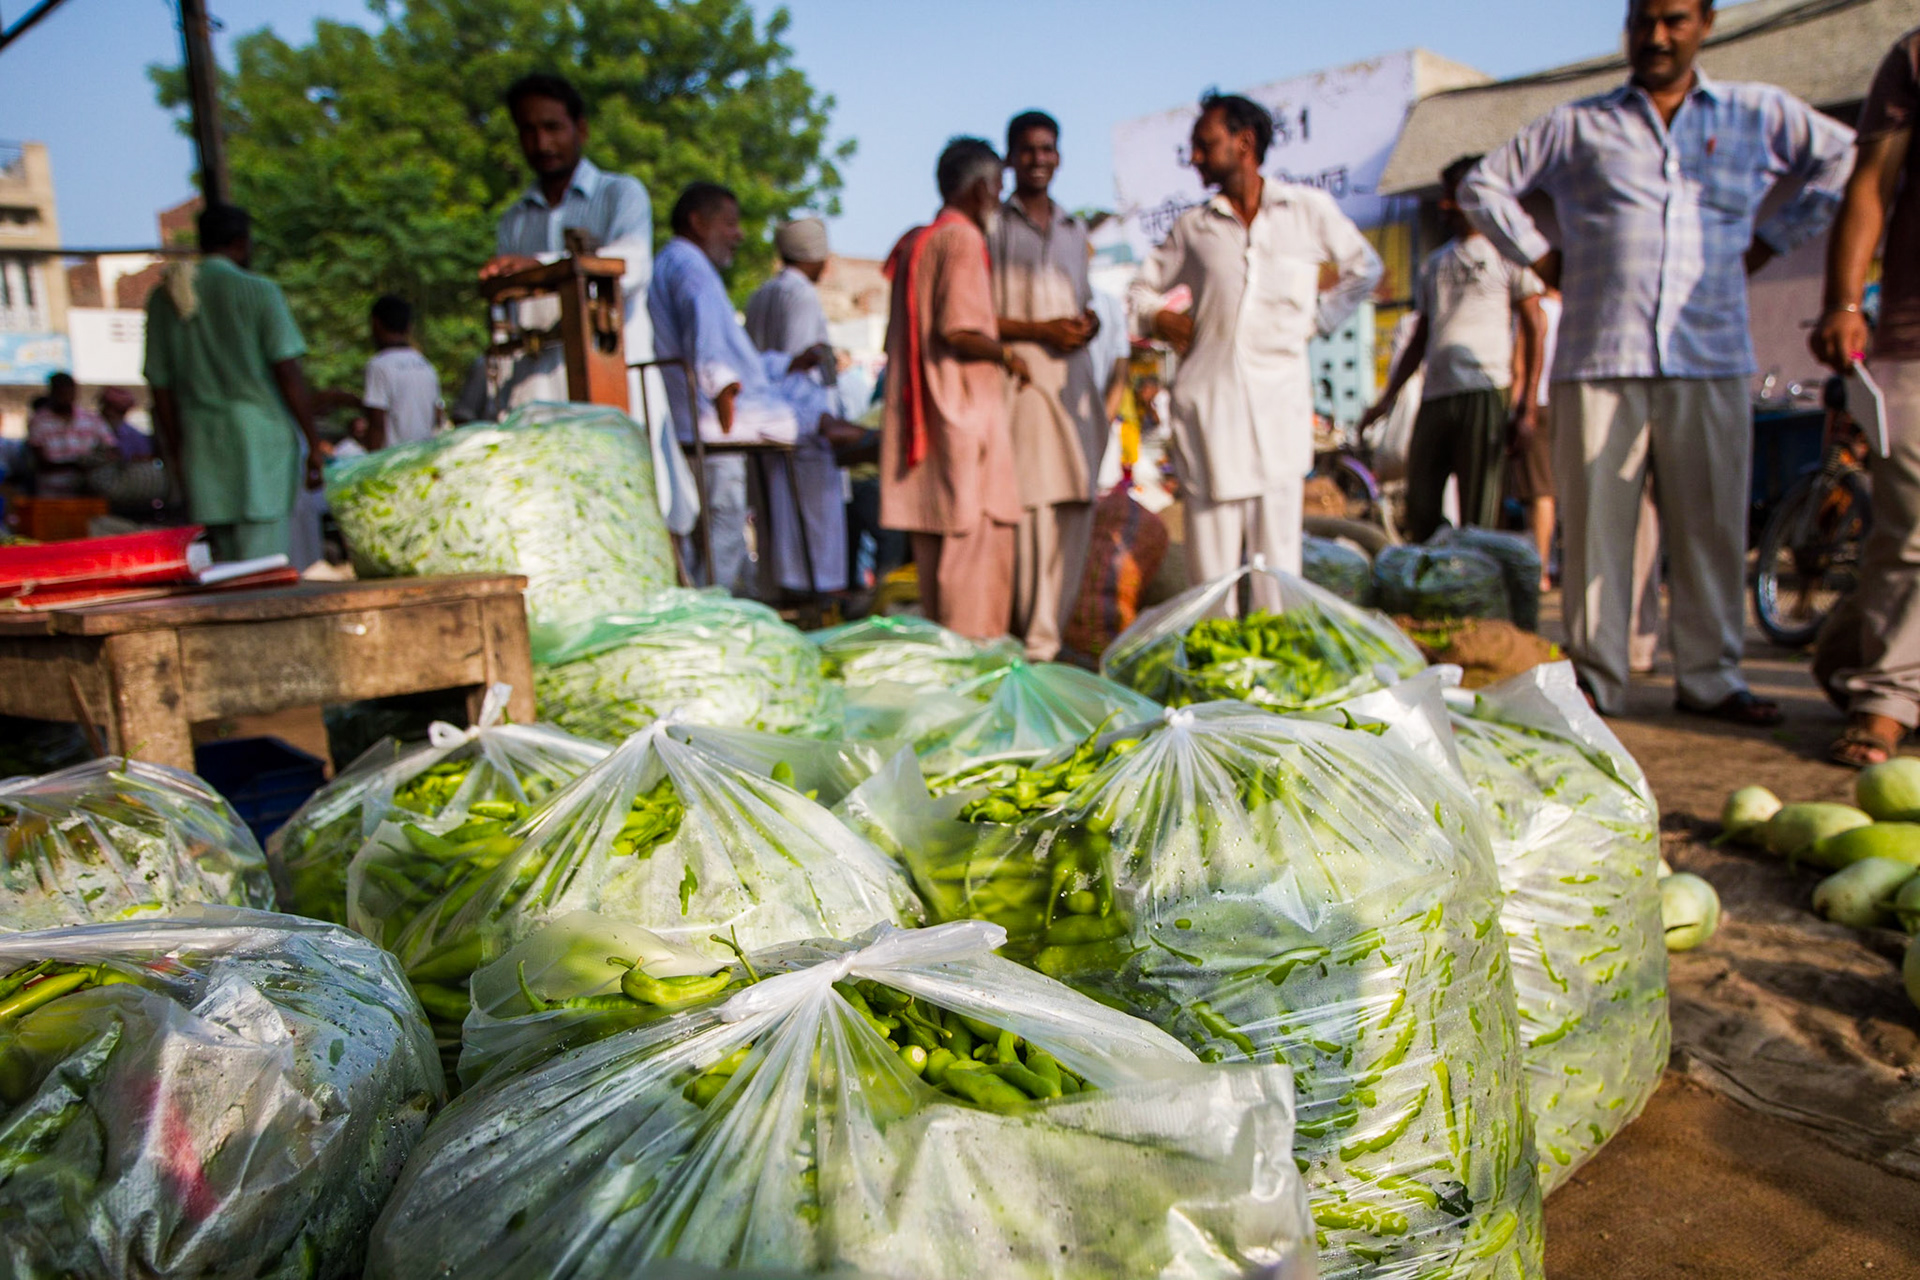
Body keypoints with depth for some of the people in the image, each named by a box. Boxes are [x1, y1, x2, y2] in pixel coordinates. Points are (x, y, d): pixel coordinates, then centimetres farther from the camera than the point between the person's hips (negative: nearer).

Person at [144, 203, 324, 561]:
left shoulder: (163, 299, 10)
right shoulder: (258, 291, -5)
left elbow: (160, 384, 11)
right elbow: (288, 373, -10)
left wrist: (176, 451, 18)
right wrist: (313, 444, -5)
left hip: (203, 441, 5)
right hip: (260, 433, -5)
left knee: (227, 563, 14)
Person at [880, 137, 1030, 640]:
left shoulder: (912, 243, 17)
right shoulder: (962, 239, -10)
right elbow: (959, 330, -21)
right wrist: (1006, 354, -4)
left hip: (924, 410, 9)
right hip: (963, 410, -9)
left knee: (935, 541, 11)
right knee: (978, 535, -6)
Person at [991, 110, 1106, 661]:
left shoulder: (1075, 230, 24)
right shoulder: (991, 226, 5)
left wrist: (1089, 322, 5)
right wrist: (1039, 330, -12)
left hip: (1075, 375, 6)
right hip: (1020, 374, -6)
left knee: (1076, 502, 0)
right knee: (1031, 501, -13)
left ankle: (1056, 622, 10)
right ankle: (1036, 634, -7)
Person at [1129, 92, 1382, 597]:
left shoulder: (1309, 209, 10)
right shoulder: (1192, 226, 13)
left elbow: (1365, 269, 21)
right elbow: (1145, 285, 24)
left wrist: (1316, 319, 11)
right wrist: (1158, 316, 4)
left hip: (1279, 393, -1)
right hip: (1205, 395, 1)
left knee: (1278, 541, -4)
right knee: (1210, 536, -2)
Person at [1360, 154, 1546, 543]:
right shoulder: (1435, 262, 24)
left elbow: (1535, 328, 1)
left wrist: (1528, 405, -9)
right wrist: (1387, 398, 14)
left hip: (1485, 393, -5)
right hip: (1435, 395, 6)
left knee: (1478, 519, -8)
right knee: (1420, 513, 2)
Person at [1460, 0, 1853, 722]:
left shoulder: (1759, 115, 18)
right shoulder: (1577, 126, 15)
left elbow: (1848, 160, 25)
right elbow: (1484, 185, 20)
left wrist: (1773, 239, 14)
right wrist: (1540, 258, 10)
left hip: (1712, 363, 1)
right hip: (1600, 358, -1)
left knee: (1711, 526, 1)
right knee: (1595, 522, -4)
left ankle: (1710, 678, 11)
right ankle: (1595, 678, 4)